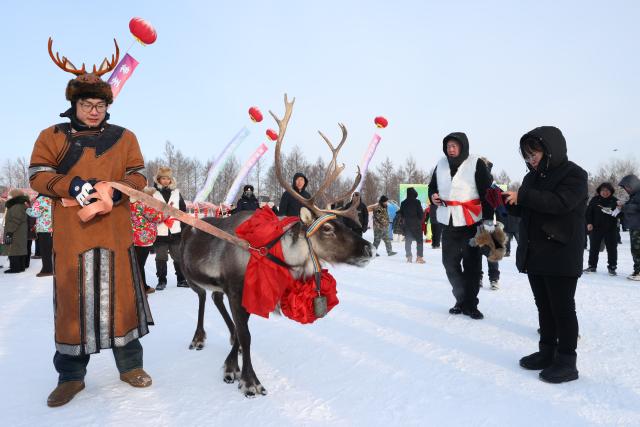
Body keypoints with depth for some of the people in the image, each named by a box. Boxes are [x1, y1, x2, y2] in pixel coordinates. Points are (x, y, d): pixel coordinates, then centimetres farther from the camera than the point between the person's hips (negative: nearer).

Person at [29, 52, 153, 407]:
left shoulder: (124, 137, 10)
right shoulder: (52, 136, 9)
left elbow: (138, 176, 7)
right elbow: (38, 176, 2)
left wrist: (117, 189, -14)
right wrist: (71, 185, -16)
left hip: (115, 231, 0)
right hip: (70, 233, 0)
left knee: (120, 294, 4)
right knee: (72, 298, 4)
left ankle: (130, 365, 18)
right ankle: (71, 375, 18)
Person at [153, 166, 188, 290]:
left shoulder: (176, 192, 10)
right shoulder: (153, 193, -1)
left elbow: (183, 210, 14)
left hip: (176, 231, 3)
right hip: (160, 232, -2)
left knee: (179, 257, 8)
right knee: (161, 258, 5)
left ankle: (181, 279, 18)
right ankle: (161, 280, 17)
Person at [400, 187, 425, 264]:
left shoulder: (403, 203, 4)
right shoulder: (417, 202, -10)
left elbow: (401, 214, 9)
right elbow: (421, 213, -9)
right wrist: (420, 220, 8)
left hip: (406, 225, 4)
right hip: (416, 224, -4)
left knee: (408, 241, 8)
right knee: (419, 240, 3)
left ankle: (409, 256, 5)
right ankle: (419, 257, -3)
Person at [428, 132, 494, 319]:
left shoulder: (476, 164, -7)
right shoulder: (441, 164, 8)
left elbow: (488, 193, -9)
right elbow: (432, 185, 23)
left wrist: (488, 220, -14)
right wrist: (432, 195, 0)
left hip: (471, 222, -5)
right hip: (448, 221, 5)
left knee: (471, 264, 0)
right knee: (450, 263, 9)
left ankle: (469, 304, 13)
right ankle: (462, 298, 26)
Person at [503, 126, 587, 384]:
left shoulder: (574, 174, -8)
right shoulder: (532, 177, 14)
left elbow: (561, 202, -25)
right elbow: (524, 211, 17)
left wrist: (522, 196, -26)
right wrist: (507, 201, -2)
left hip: (561, 255, -7)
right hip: (534, 254, 7)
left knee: (562, 308, -1)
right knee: (544, 306, 14)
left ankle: (567, 361, 7)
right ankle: (547, 351, 25)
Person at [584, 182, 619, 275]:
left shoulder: (614, 201, 0)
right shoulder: (594, 200, 0)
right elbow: (589, 212, 1)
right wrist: (589, 223, -7)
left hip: (610, 229, 0)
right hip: (595, 228, 1)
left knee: (612, 248, 4)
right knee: (594, 248, 7)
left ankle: (612, 267, 14)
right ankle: (592, 266, 18)